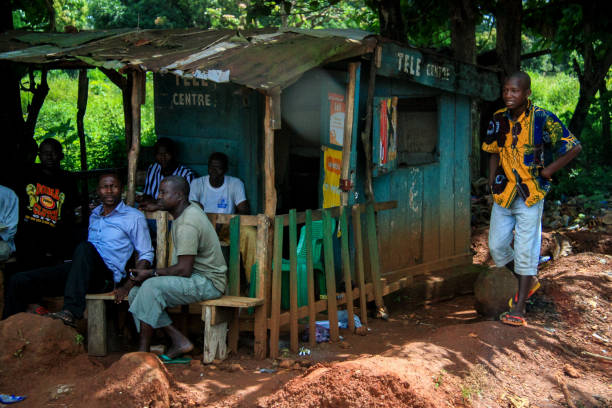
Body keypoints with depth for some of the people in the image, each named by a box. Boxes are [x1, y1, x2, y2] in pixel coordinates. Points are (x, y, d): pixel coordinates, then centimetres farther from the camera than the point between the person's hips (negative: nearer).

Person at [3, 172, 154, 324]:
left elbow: (146, 254, 2)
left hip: (107, 276, -6)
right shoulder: (94, 214, 25)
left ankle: (71, 311, -47)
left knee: (85, 248, -39)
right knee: (19, 281, -10)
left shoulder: (134, 217, 6)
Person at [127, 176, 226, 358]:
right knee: (135, 293, -4)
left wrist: (151, 273, -12)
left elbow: (184, 270, -24)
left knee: (151, 286, -29)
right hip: (195, 277, 10)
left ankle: (143, 353, -19)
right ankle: (179, 340, -7)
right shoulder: (190, 209, 8)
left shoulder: (187, 225, -22)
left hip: (208, 283, -10)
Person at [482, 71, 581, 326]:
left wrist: (549, 171, -10)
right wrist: (492, 179, 5)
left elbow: (574, 147, -9)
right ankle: (528, 282, 34)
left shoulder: (542, 120, -13)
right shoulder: (499, 119, 2)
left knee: (525, 251, -1)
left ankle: (519, 308, 7)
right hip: (503, 193, 5)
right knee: (497, 247, 8)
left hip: (530, 195, -5)